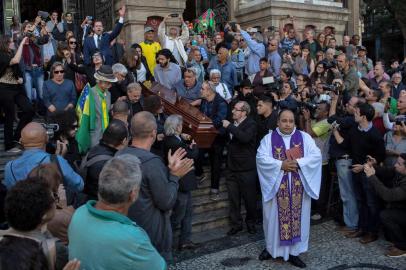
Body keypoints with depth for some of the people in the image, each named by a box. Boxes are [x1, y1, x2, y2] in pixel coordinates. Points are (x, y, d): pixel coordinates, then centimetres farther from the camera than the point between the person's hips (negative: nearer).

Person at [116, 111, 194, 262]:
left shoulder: (119, 155, -2)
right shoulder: (152, 162, -26)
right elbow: (166, 203, -20)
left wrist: (168, 169, 6)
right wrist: (174, 176, -9)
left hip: (126, 228, 8)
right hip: (151, 233, -8)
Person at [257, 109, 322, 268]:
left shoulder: (304, 137, 3)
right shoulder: (269, 138, 0)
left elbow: (316, 155, -5)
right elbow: (261, 158, -11)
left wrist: (298, 163, -19)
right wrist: (281, 165, -20)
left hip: (298, 187, 1)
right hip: (276, 186, -1)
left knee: (298, 217, 7)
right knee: (275, 217, 9)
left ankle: (294, 252, 20)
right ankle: (272, 248, 28)